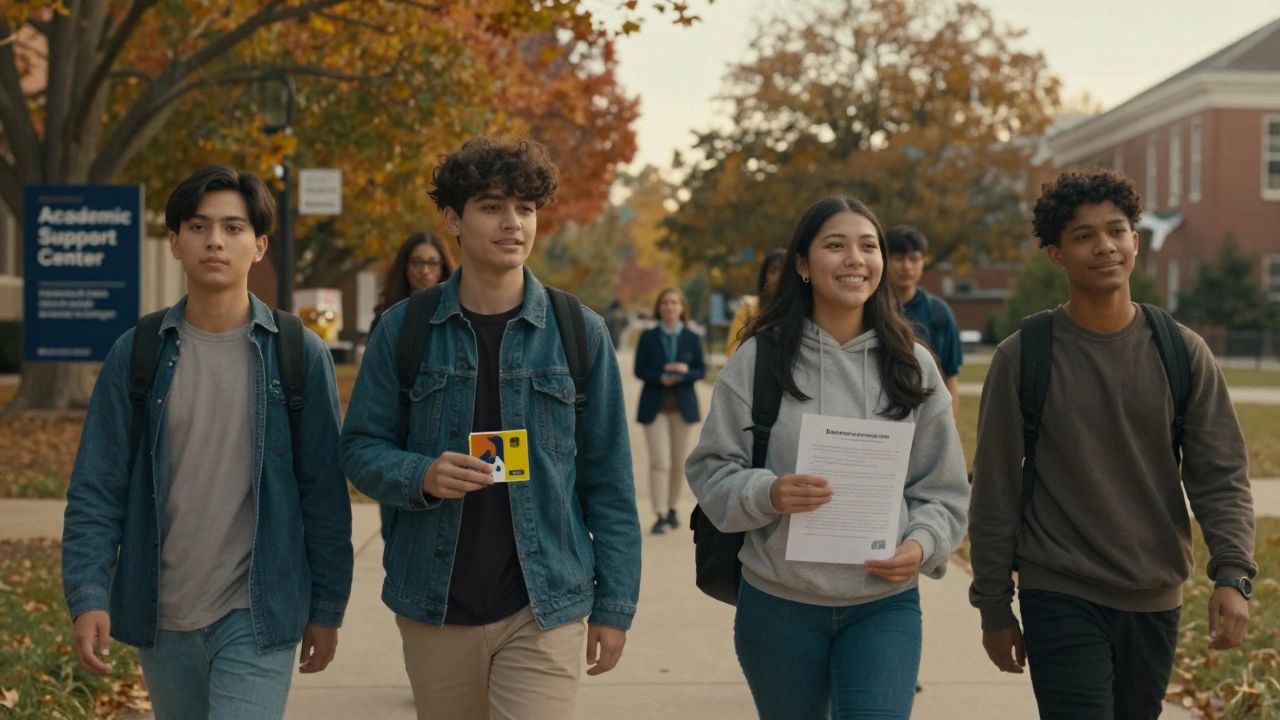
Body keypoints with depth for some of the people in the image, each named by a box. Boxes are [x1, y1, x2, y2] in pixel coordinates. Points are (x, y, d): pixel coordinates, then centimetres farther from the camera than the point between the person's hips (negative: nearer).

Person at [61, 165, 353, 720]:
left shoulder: (300, 355, -3)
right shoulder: (136, 355, 1)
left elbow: (324, 493, 0)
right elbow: (96, 490, -1)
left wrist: (328, 608, 1)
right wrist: (88, 596, -12)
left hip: (258, 616, -2)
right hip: (160, 615, 3)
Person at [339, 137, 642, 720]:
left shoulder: (579, 333, 0)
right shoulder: (402, 330, 1)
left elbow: (609, 478, 2)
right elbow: (360, 447, 3)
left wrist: (614, 604, -1)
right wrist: (420, 476, -18)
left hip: (544, 610, -1)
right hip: (434, 607, 1)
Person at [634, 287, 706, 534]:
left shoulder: (692, 338, 5)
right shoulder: (648, 337, 2)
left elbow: (702, 371, 3)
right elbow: (640, 370, -2)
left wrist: (684, 372, -18)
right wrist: (661, 377, -20)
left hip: (683, 405, 2)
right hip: (655, 405, -2)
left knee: (679, 461, 8)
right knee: (659, 461, -10)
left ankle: (672, 508, 22)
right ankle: (660, 515, -10)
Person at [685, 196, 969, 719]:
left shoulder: (911, 365, 4)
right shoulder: (759, 358, -3)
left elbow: (944, 490, 7)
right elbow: (710, 471, -2)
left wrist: (922, 545, -12)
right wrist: (767, 494, -22)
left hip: (885, 605, 1)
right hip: (778, 603, 0)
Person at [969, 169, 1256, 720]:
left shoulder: (1182, 353, 2)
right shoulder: (1023, 358, -4)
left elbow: (1221, 475, 1)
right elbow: (995, 493, -1)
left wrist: (1232, 575, -14)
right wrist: (994, 609, 0)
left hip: (1155, 602, 3)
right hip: (1061, 601, -3)